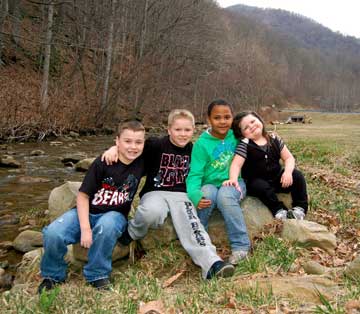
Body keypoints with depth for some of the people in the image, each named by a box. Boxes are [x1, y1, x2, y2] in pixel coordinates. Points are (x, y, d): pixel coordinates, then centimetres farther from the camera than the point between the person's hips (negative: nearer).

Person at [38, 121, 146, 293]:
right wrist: (85, 228, -23)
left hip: (115, 215, 1)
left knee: (106, 226, -38)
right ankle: (53, 275, 3)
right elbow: (83, 195, -12)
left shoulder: (142, 162, -6)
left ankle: (97, 275, -14)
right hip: (87, 212, 0)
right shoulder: (102, 163, -13)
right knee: (53, 233, -27)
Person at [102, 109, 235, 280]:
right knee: (152, 212, -36)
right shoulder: (156, 144, -3)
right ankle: (129, 234, -6)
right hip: (155, 193, -2)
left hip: (182, 195, 3)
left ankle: (211, 263, -38)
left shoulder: (193, 151, 10)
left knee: (192, 223, -27)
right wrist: (114, 148, -27)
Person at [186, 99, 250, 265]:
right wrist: (194, 194, -30)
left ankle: (240, 246, -25)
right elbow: (195, 174, -12)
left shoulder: (236, 137, 3)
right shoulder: (202, 144, -4)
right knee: (205, 195, -35)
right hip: (210, 184, 0)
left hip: (234, 183, 0)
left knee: (225, 195, -34)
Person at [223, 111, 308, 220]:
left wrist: (287, 172, -21)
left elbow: (289, 158, 0)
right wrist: (233, 179, -45)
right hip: (257, 181, -4)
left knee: (297, 175, -15)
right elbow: (236, 164, -24)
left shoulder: (274, 139, 0)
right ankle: (279, 211, -21)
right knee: (262, 186, -35)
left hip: (277, 179, 4)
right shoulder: (245, 144, -12)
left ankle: (299, 208, -7)